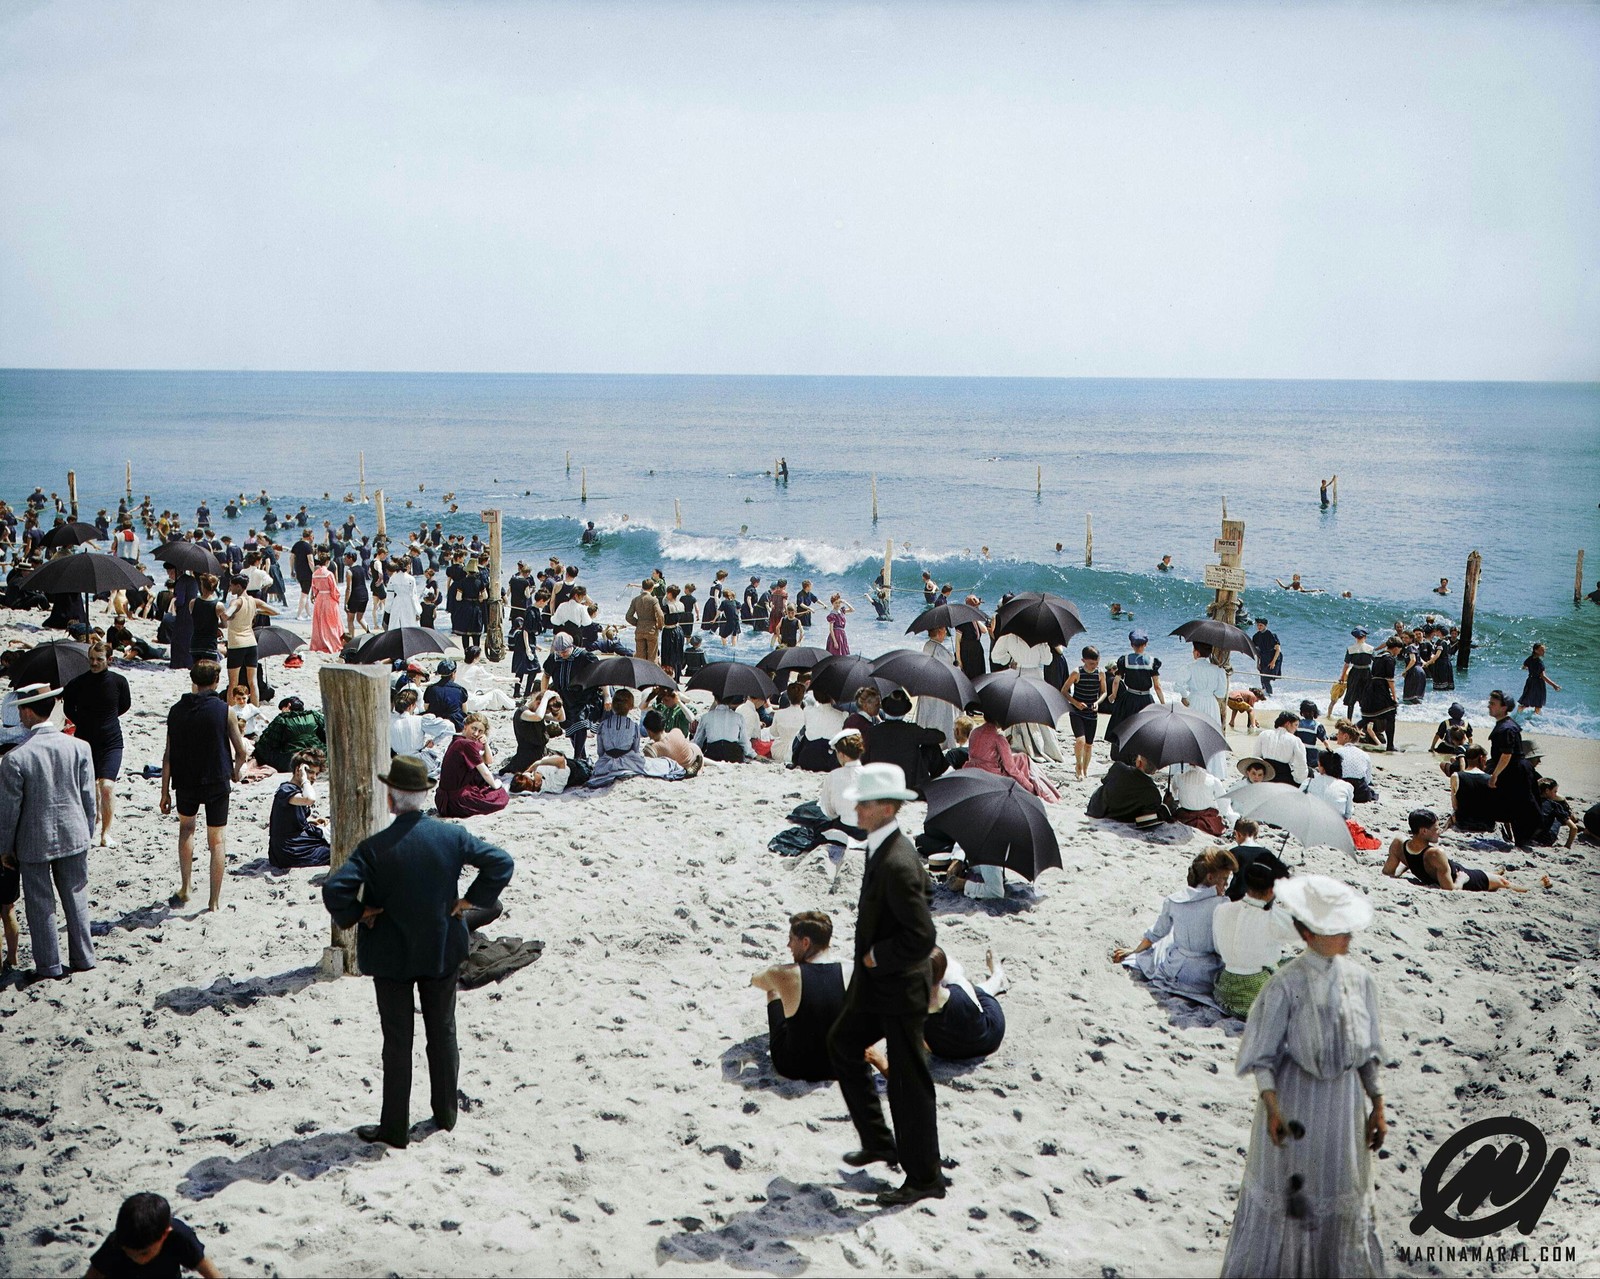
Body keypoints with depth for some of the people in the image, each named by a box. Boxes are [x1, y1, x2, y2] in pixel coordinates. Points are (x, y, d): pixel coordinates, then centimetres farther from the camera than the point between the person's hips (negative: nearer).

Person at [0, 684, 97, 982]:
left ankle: (49, 967, 19)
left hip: (33, 843, -3)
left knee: (40, 905, 11)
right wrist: (88, 833, 13)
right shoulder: (79, 747, -9)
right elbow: (88, 797, -1)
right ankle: (83, 958, 25)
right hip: (74, 836, 3)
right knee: (76, 899, 16)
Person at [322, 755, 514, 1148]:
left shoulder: (374, 847, -18)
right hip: (442, 951, 3)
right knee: (443, 1032, 18)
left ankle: (395, 1128, 15)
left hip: (391, 954, -3)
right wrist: (470, 901, -2)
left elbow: (334, 890, -27)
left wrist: (357, 915, -9)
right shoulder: (453, 835, -10)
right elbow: (501, 862, -10)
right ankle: (446, 1113, 30)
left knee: (397, 1041, 7)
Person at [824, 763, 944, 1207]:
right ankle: (877, 1142, 35)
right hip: (875, 982, 11)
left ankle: (924, 1178, 17)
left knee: (908, 1080, 2)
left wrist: (878, 956, -16)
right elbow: (926, 895, 19)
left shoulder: (896, 863, -28)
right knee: (842, 1044, 23)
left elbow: (923, 936, -31)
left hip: (899, 987, -11)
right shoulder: (886, 848, 3)